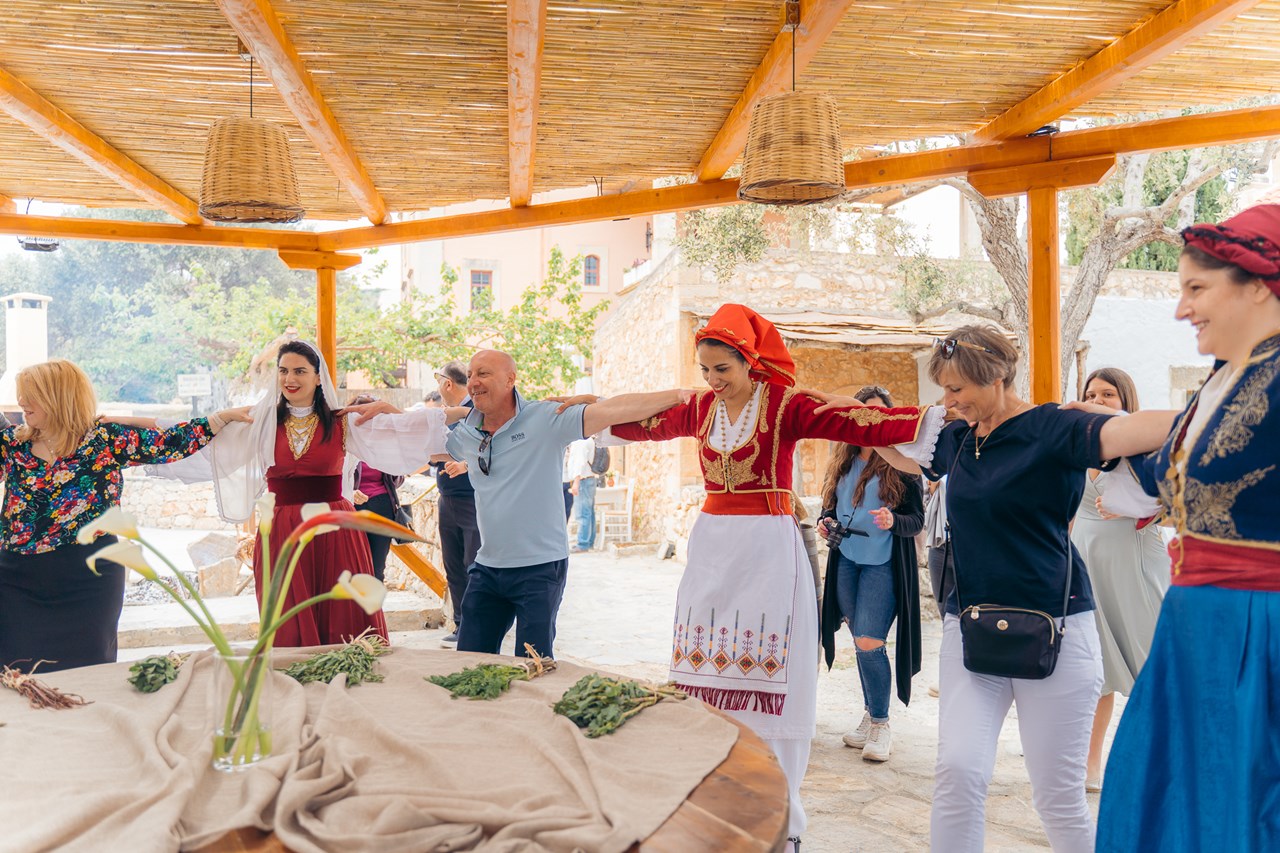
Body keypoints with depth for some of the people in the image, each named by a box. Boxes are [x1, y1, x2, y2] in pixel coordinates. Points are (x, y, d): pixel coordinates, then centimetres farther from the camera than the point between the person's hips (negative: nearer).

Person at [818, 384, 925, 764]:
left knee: (869, 643, -11)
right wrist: (825, 522, -2)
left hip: (883, 564, -5)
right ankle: (870, 715, 27)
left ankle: (880, 725, 6)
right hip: (846, 561, 5)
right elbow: (830, 505, 19)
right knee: (861, 642, 12)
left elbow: (917, 519, -6)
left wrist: (893, 521, -26)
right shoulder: (842, 461, 10)